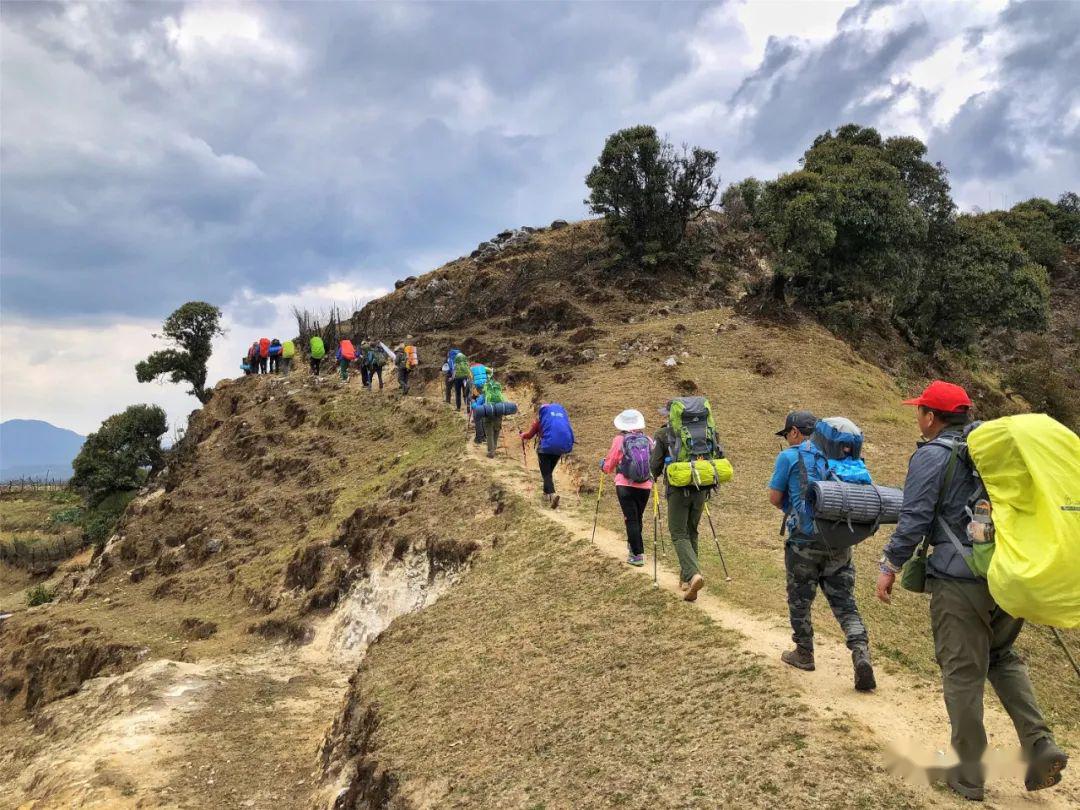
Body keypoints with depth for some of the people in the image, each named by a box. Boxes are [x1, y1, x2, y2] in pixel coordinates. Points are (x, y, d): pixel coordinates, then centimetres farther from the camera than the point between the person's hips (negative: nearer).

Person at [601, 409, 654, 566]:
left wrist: (602, 463, 27)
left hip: (625, 486, -3)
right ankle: (633, 546, 35)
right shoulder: (648, 440, 2)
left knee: (631, 520, 0)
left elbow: (609, 466, 5)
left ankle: (638, 555, -3)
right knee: (638, 518, 19)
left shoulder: (619, 440, -3)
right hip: (645, 487, 3)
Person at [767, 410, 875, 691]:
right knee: (844, 601, 8)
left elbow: (774, 497, -3)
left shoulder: (789, 457, -4)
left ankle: (803, 653, 24)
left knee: (800, 599, 12)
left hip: (805, 539, -4)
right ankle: (861, 652, -10)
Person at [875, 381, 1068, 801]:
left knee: (963, 673, 4)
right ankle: (1039, 743, 10)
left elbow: (913, 521, -15)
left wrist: (891, 566, -4)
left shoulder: (931, 455, -10)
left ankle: (969, 775, 14)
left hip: (961, 581, -7)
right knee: (1002, 656, 25)